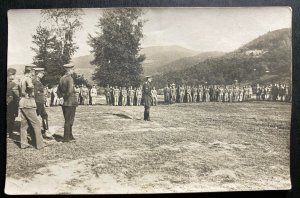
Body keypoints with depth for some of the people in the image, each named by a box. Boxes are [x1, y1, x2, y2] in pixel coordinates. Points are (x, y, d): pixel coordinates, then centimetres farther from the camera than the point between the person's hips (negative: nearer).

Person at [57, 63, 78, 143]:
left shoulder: (61, 78, 10)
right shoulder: (70, 78, -15)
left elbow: (58, 92, 15)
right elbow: (70, 91, -25)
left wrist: (63, 96, 15)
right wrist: (66, 97, -9)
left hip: (64, 103, 8)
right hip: (70, 103, -8)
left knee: (68, 121, 17)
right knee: (69, 121, 1)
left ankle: (70, 136, 27)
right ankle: (66, 138, 6)